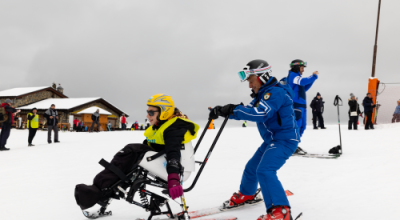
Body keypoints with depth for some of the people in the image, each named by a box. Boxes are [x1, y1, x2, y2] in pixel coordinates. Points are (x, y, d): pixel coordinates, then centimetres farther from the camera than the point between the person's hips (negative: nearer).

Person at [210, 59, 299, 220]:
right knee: (252, 167, 21)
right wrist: (223, 110, -7)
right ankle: (246, 194, 46)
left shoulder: (275, 92, -21)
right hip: (271, 140, 10)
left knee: (265, 170, -25)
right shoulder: (263, 94, 11)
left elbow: (259, 114, -33)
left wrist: (232, 110, -33)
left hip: (285, 140, -10)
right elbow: (250, 110, 6)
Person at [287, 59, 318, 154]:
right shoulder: (292, 75, -6)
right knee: (297, 125, -12)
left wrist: (312, 78, 14)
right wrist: (314, 76, -14)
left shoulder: (296, 77, 24)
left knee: (302, 126, 10)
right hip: (296, 105, -10)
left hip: (301, 105, 10)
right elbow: (303, 81, -24)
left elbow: (304, 88, 23)